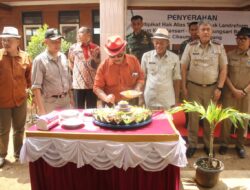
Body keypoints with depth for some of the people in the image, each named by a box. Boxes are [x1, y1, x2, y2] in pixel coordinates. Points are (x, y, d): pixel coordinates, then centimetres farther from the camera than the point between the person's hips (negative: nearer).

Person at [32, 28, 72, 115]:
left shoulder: (63, 57, 6)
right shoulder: (40, 60, -11)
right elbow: (36, 86, -14)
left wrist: (70, 97, 14)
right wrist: (41, 109, -19)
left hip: (66, 102, 5)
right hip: (50, 104, -5)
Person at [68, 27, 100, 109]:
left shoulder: (95, 48, 0)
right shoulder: (73, 48, 1)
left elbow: (97, 66, 2)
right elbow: (71, 65, 14)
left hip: (92, 84, 0)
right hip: (78, 84, 1)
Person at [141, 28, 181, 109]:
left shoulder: (174, 58, 0)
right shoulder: (146, 56, 0)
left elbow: (176, 79, 5)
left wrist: (177, 99, 5)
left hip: (167, 100, 0)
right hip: (149, 99, 0)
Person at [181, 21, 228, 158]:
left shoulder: (219, 47, 1)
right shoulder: (190, 47, 0)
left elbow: (223, 69, 2)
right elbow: (184, 68, 1)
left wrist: (219, 88, -4)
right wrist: (184, 87, -3)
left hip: (212, 88, 1)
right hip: (193, 87, -1)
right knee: (193, 117, 6)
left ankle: (208, 144, 28)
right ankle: (192, 144, 21)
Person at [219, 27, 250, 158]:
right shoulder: (230, 55, 0)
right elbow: (225, 74, -2)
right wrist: (234, 90, -11)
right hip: (230, 92, -1)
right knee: (226, 118, 1)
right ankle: (224, 143, 18)